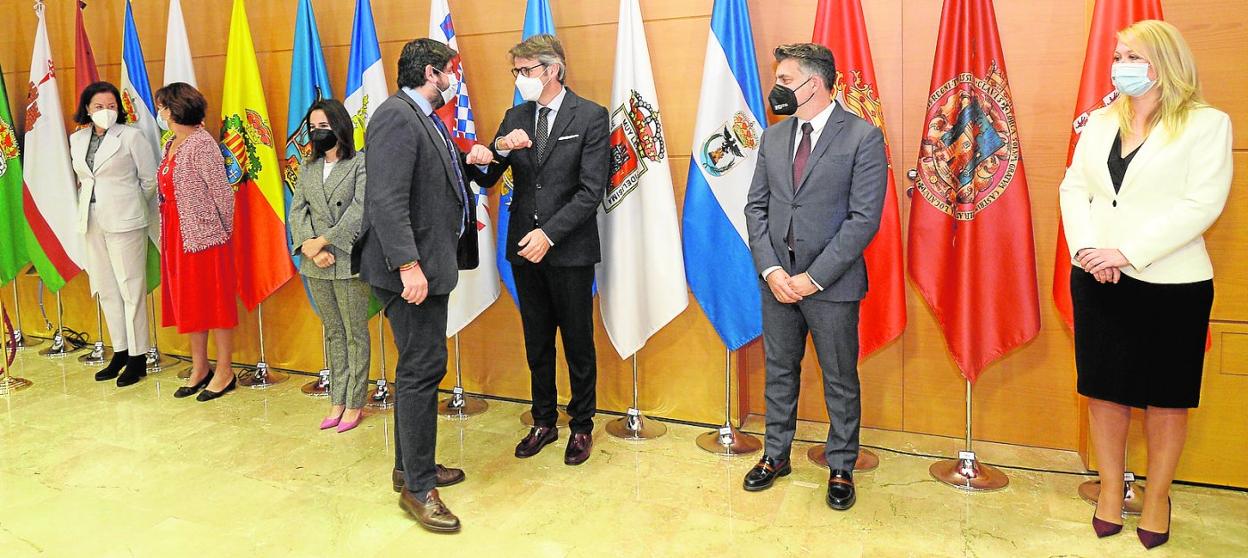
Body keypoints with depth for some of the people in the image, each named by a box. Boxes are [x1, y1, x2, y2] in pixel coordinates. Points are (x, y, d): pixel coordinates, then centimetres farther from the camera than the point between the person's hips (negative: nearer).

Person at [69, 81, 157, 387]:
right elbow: (80, 179, 21)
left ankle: (137, 358, 6)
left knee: (131, 289, -2)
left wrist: (130, 209, 6)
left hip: (124, 223, -6)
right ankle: (120, 353, 21)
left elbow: (150, 181, -3)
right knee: (106, 290, 11)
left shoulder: (131, 136, -5)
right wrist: (86, 206, 12)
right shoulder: (76, 139, 11)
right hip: (92, 222, 6)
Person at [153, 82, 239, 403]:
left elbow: (222, 191, -13)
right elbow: (167, 191, 14)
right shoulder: (170, 146, 13)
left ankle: (224, 373, 10)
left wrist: (224, 230, -6)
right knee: (187, 303, 13)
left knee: (214, 302, 0)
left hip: (204, 235, -9)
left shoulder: (201, 143, -13)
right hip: (176, 236, 9)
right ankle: (199, 369, 24)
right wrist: (167, 231, 10)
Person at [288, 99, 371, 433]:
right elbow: (297, 211, 5)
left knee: (355, 335, 3)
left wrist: (322, 240, -14)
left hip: (349, 262, -5)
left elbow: (358, 211, -13)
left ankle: (354, 404, 11)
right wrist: (311, 248, -11)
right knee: (333, 334, 13)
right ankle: (337, 401, 20)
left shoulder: (361, 164, -4)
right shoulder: (308, 168, 13)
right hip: (316, 266, 5)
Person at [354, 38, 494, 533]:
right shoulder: (396, 117, -15)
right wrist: (408, 265, -28)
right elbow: (388, 200, -23)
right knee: (423, 369, -6)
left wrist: (470, 162, 7)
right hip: (410, 269, -10)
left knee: (420, 368, 16)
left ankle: (411, 466, 29)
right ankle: (418, 488, 5)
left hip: (428, 264, 10)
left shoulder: (425, 119, 17)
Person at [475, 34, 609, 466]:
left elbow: (592, 191, -14)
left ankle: (581, 426, 25)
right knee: (537, 342, 15)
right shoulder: (515, 117, 7)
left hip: (569, 250, -4)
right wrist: (500, 148, -17)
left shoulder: (591, 117, -7)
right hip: (524, 248, 5)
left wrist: (549, 233, -20)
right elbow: (486, 180, 3)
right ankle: (544, 422, 31)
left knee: (578, 342, 8)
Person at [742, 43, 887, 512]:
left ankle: (841, 469, 26)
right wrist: (771, 269, -7)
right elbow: (756, 207, 7)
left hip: (831, 282, -5)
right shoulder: (773, 137, 7)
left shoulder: (863, 137, -9)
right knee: (779, 372, 16)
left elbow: (865, 218, -14)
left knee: (840, 381, 9)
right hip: (777, 279, 5)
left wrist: (813, 277, -17)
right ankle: (776, 456, 33)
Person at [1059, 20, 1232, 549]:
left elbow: (1202, 204, -14)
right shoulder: (1100, 121, 10)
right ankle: (1110, 490, 26)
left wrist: (1128, 252, -20)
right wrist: (1087, 250, -11)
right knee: (1103, 389, 11)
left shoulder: (1206, 123, -5)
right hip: (1097, 281, 4)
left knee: (1165, 397, 9)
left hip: (1170, 283, -4)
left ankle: (1157, 498, 26)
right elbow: (1074, 187, 5)